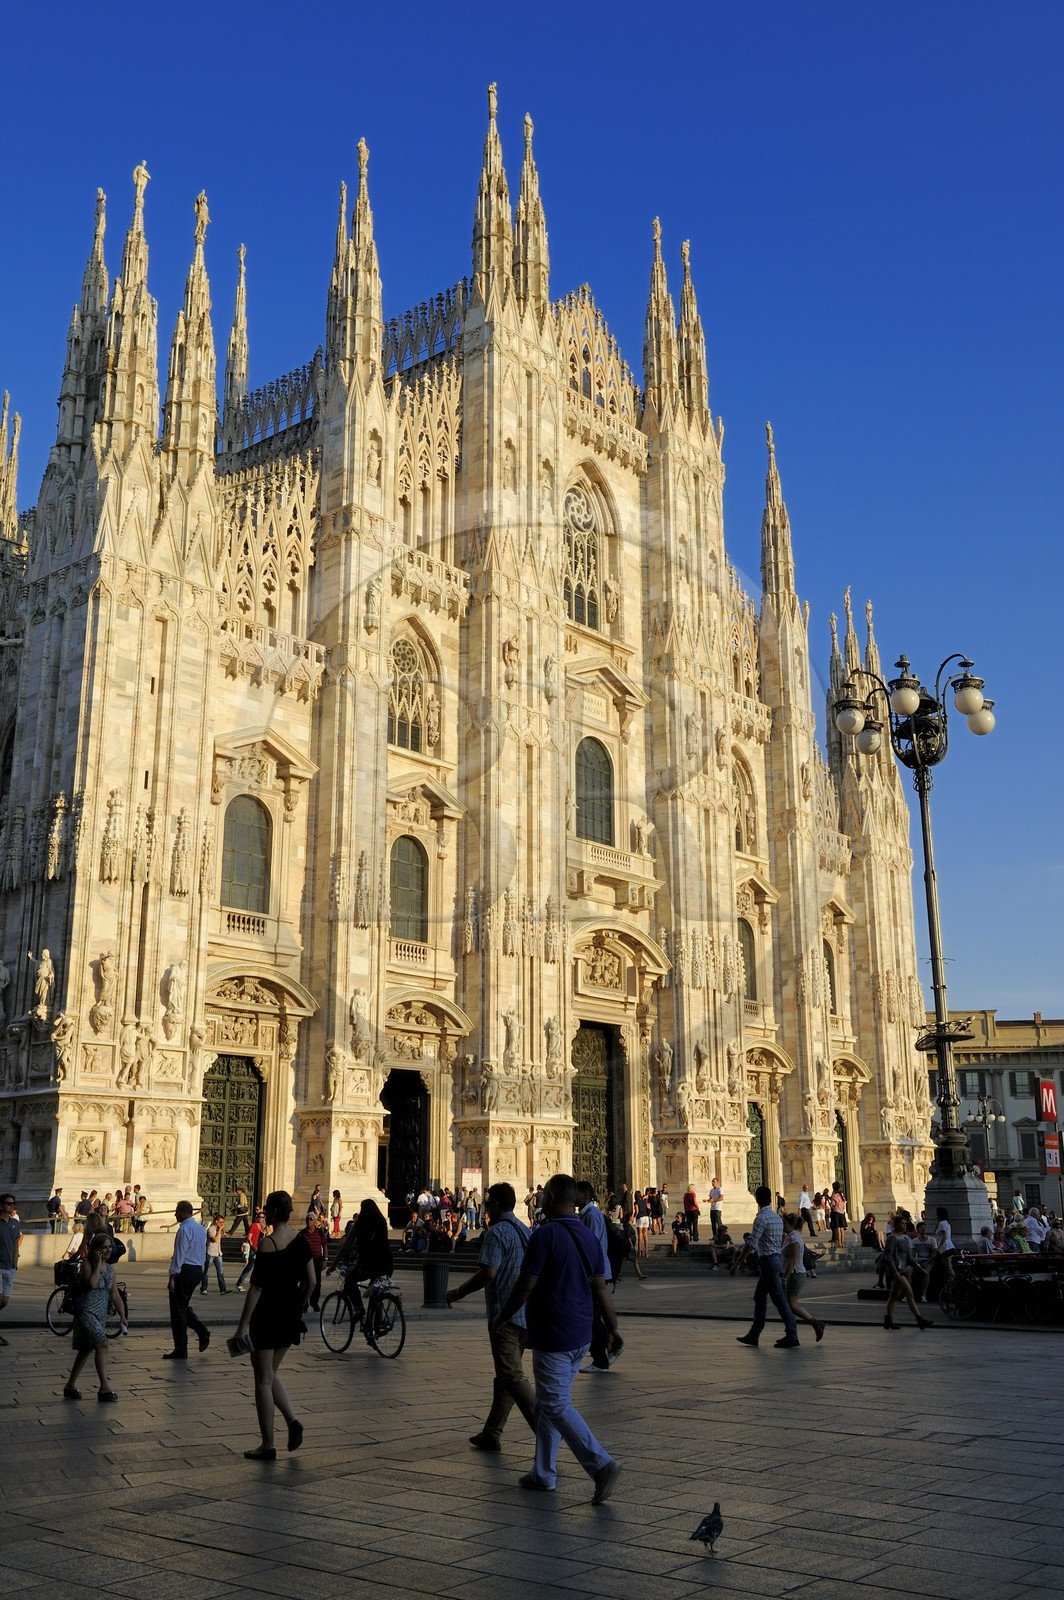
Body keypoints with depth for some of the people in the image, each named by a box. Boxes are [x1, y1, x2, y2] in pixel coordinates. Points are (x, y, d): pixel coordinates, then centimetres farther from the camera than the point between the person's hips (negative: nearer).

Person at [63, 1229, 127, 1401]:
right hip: (86, 1311, -8)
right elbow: (92, 1283, -25)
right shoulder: (87, 1264, -7)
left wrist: (122, 1316, 9)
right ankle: (105, 1387, -19)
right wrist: (97, 1264, -17)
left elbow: (115, 1295, 14)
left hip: (101, 1314, 8)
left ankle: (70, 1385, 25)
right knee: (102, 1344, -17)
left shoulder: (110, 1268, 11)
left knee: (86, 1349, 13)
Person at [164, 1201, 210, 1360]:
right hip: (198, 1270, 9)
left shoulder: (184, 1229, -15)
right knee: (184, 1306, 21)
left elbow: (180, 1254, -19)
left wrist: (173, 1276, -18)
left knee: (178, 1309, 0)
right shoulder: (201, 1228, 13)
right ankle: (202, 1332, 7)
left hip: (184, 1270, -9)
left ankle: (180, 1351, 3)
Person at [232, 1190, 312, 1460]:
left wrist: (243, 1324, -15)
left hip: (267, 1314, -7)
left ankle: (268, 1446, 10)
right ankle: (293, 1421, 4)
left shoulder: (267, 1243, -17)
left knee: (263, 1381, 5)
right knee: (271, 1375, 21)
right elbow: (310, 1282, 9)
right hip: (290, 1316, 7)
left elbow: (256, 1287, -18)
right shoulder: (301, 1240, 4)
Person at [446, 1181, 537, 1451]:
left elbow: (487, 1273, -23)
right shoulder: (525, 1231, 15)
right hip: (526, 1314, 9)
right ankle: (492, 1434, 21)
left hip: (504, 1314, -9)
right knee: (506, 1376, 14)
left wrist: (458, 1293, -11)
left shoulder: (497, 1232, -13)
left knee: (512, 1376, -9)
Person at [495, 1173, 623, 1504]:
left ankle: (602, 1465, -14)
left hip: (552, 1337, -8)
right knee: (548, 1403, 18)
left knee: (557, 1407, -4)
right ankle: (544, 1473, 24)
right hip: (580, 1336, 8)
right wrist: (613, 1327, 14)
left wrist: (502, 1317, 0)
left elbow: (525, 1285, -14)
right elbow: (601, 1288, 8)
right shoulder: (589, 1237, 7)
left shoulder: (545, 1235, -16)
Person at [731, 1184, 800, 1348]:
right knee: (759, 1298, 15)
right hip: (777, 1258, 9)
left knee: (779, 1299, -5)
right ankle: (754, 1335, 20)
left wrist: (737, 1264, -16)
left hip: (768, 1261, -9)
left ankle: (792, 1336, -3)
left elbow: (751, 1244, -19)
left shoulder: (761, 1218, -16)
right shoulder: (777, 1217, 12)